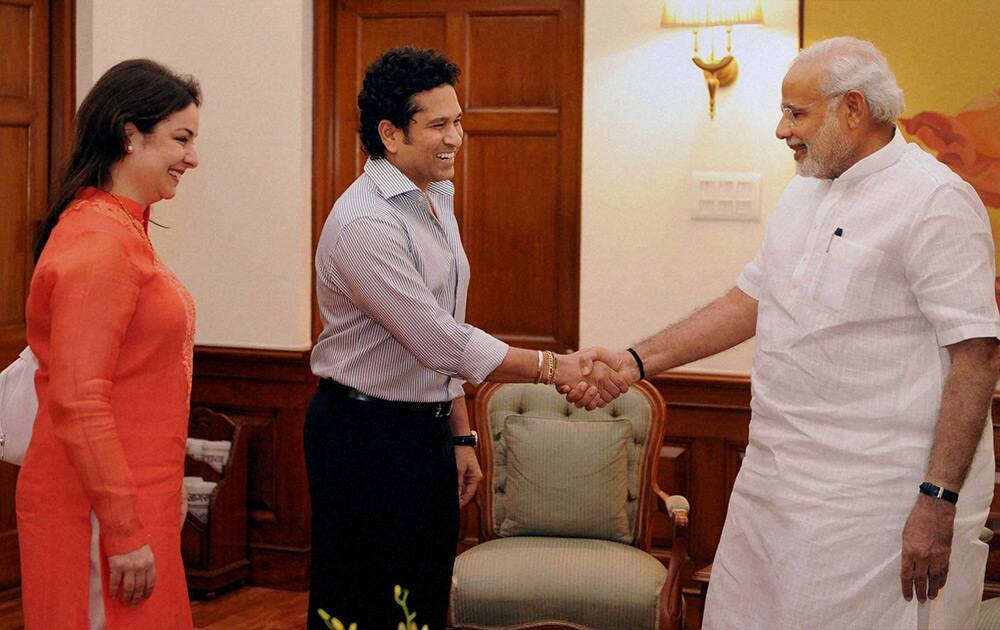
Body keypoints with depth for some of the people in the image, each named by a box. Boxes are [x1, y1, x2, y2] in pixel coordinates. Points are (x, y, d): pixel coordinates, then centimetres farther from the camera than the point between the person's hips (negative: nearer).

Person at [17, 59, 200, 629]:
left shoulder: (123, 229, 13)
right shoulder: (98, 244, -18)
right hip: (102, 509, -9)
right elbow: (77, 403, -22)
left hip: (137, 492, 9)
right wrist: (124, 530, -21)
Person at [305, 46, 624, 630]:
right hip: (366, 435, -9)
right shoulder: (364, 224, -21)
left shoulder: (437, 201, 11)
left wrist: (460, 435, 15)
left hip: (428, 429, 9)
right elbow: (440, 343, -25)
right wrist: (554, 367, -24)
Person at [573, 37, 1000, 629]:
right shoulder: (802, 195, 15)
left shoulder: (934, 199, -13)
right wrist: (636, 361, 12)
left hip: (878, 504, -8)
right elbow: (747, 302, 21)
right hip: (775, 489, 8)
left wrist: (938, 501, -22)